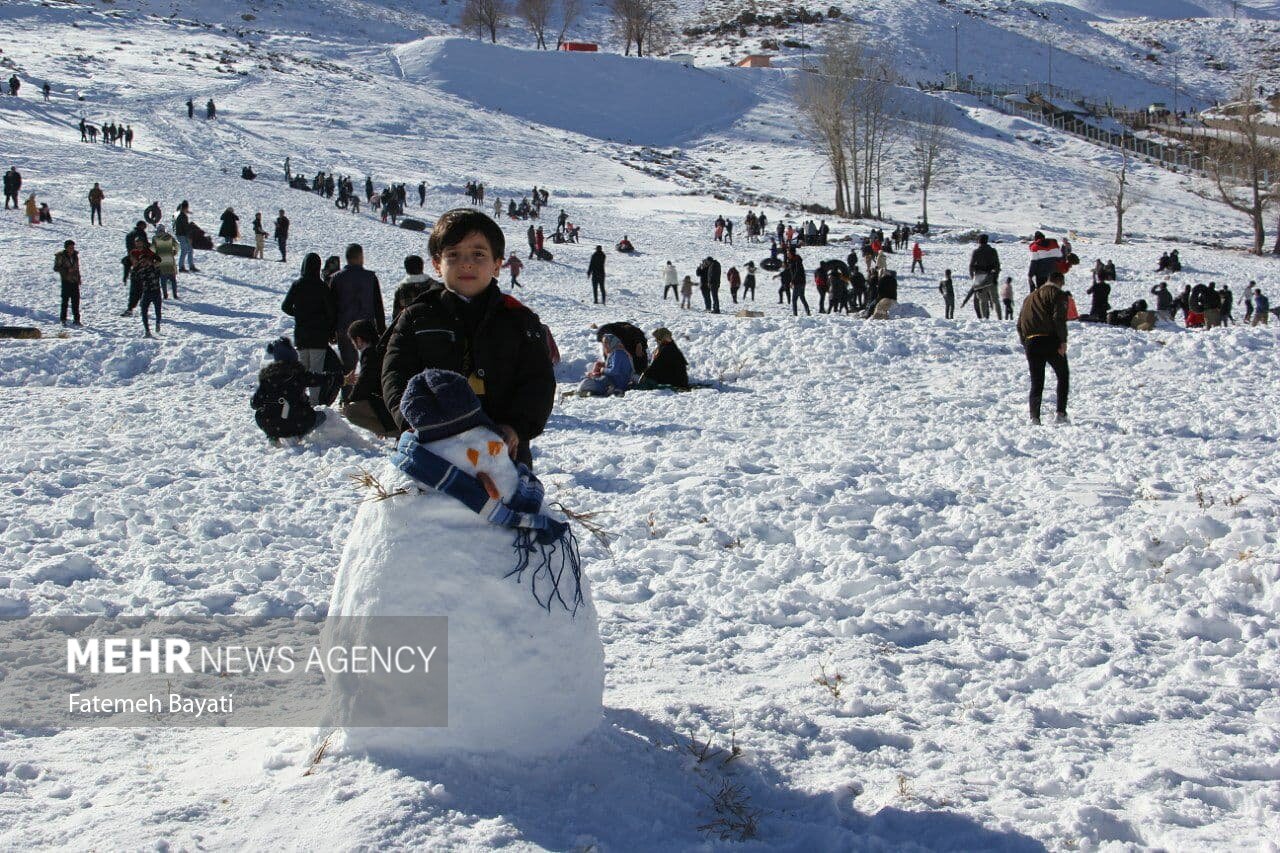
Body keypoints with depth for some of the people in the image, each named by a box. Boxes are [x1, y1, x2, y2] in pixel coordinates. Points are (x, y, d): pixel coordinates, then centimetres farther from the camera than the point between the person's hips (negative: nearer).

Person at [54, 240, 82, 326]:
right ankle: (63, 320, 8)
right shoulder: (61, 256, -8)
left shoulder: (75, 255, 8)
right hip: (66, 281, -5)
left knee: (76, 300, 4)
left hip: (75, 281, 5)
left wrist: (79, 278, 16)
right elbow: (56, 268, -8)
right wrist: (67, 270, -20)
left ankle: (76, 319, 11)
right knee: (65, 300, -1)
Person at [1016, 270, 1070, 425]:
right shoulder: (1057, 294, 3)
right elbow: (1059, 318, -13)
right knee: (1063, 376, 12)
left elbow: (1020, 323, 19)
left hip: (1031, 343, 5)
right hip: (1050, 341, -5)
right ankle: (1061, 413, 3)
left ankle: (1034, 417, -6)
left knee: (1036, 382, 9)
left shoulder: (1030, 297, 23)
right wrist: (1063, 341, -14)